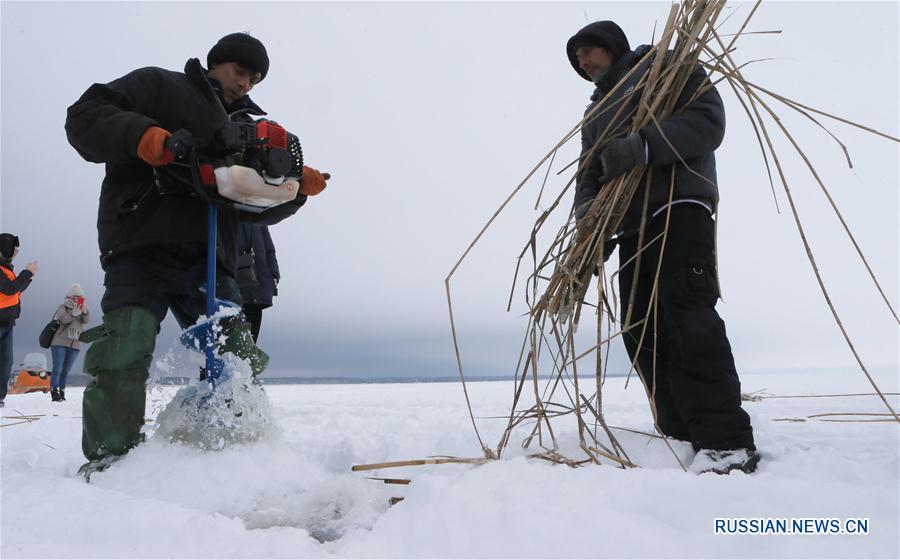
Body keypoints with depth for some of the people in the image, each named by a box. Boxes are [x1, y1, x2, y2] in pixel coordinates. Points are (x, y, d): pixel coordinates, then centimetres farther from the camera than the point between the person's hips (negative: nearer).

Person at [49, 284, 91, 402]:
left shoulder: (82, 310, 11)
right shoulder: (63, 308, 1)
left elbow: (87, 320, -9)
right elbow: (63, 319, -18)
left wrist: (85, 311, -30)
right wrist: (73, 314, -37)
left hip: (74, 345, 3)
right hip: (59, 343, -3)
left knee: (66, 370, 8)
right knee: (57, 369, -6)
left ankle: (62, 392, 13)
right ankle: (54, 392, -3)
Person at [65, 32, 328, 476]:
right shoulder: (158, 85, 14)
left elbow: (257, 207, 23)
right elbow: (85, 117, 1)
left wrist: (297, 188, 5)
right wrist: (140, 134, -18)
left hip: (208, 256, 5)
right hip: (142, 242, -5)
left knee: (236, 358, -1)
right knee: (125, 348, -19)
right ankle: (108, 458, -8)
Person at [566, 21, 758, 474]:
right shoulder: (595, 113, 29)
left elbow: (709, 120, -6)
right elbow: (589, 173, 17)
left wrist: (642, 147, -22)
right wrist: (587, 218, -5)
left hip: (679, 207, -7)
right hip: (631, 225, 8)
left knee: (688, 317, -19)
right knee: (642, 329, 1)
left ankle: (727, 441, -16)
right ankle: (683, 433, 6)